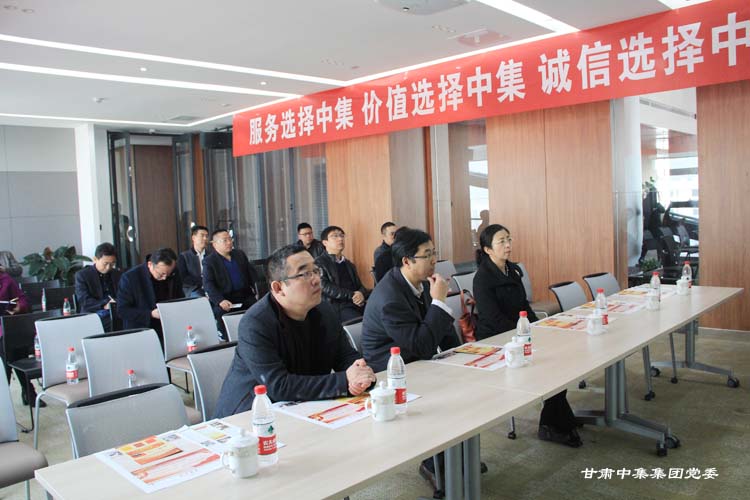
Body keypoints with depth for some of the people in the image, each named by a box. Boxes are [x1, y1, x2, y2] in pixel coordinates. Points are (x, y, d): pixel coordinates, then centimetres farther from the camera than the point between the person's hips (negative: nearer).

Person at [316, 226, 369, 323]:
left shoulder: (349, 264, 23)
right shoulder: (319, 263, 3)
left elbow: (360, 286, 16)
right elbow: (324, 287, -10)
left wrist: (361, 294, -8)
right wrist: (351, 295, -12)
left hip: (357, 304, 6)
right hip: (338, 307, -6)